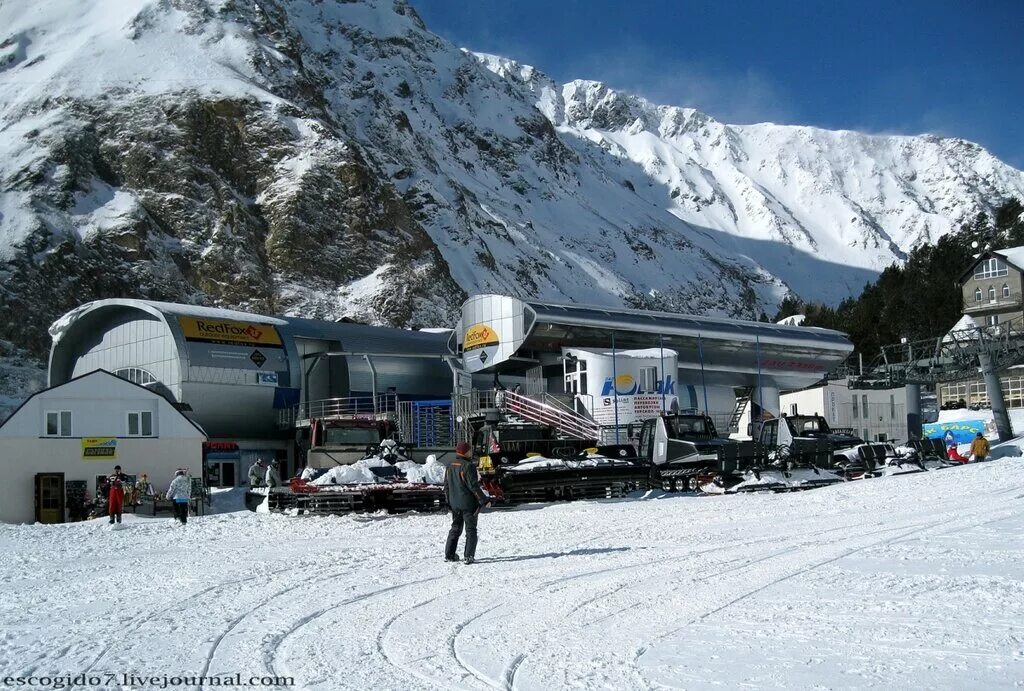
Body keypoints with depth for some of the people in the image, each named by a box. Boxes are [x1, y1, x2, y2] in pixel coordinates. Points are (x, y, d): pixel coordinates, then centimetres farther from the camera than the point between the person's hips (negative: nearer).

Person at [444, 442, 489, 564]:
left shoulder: (450, 466, 7)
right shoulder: (468, 466, -17)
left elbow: (446, 486, 12)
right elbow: (473, 486, -19)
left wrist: (449, 501, 21)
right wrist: (484, 500, -12)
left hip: (455, 504, 7)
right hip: (468, 503, -7)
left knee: (455, 528, 17)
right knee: (471, 530, 1)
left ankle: (449, 554, 15)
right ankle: (469, 556, -5)